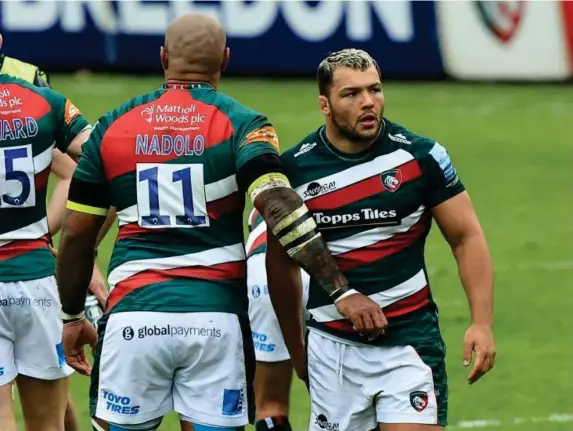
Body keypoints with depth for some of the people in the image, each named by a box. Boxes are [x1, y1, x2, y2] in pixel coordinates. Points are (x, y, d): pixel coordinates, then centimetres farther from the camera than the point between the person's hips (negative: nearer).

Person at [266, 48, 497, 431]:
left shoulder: (420, 156, -5)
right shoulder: (294, 169, 0)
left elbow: (467, 238, 1)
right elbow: (282, 260, 12)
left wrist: (482, 323, -8)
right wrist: (295, 347, 15)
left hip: (409, 341, -2)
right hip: (331, 347, 2)